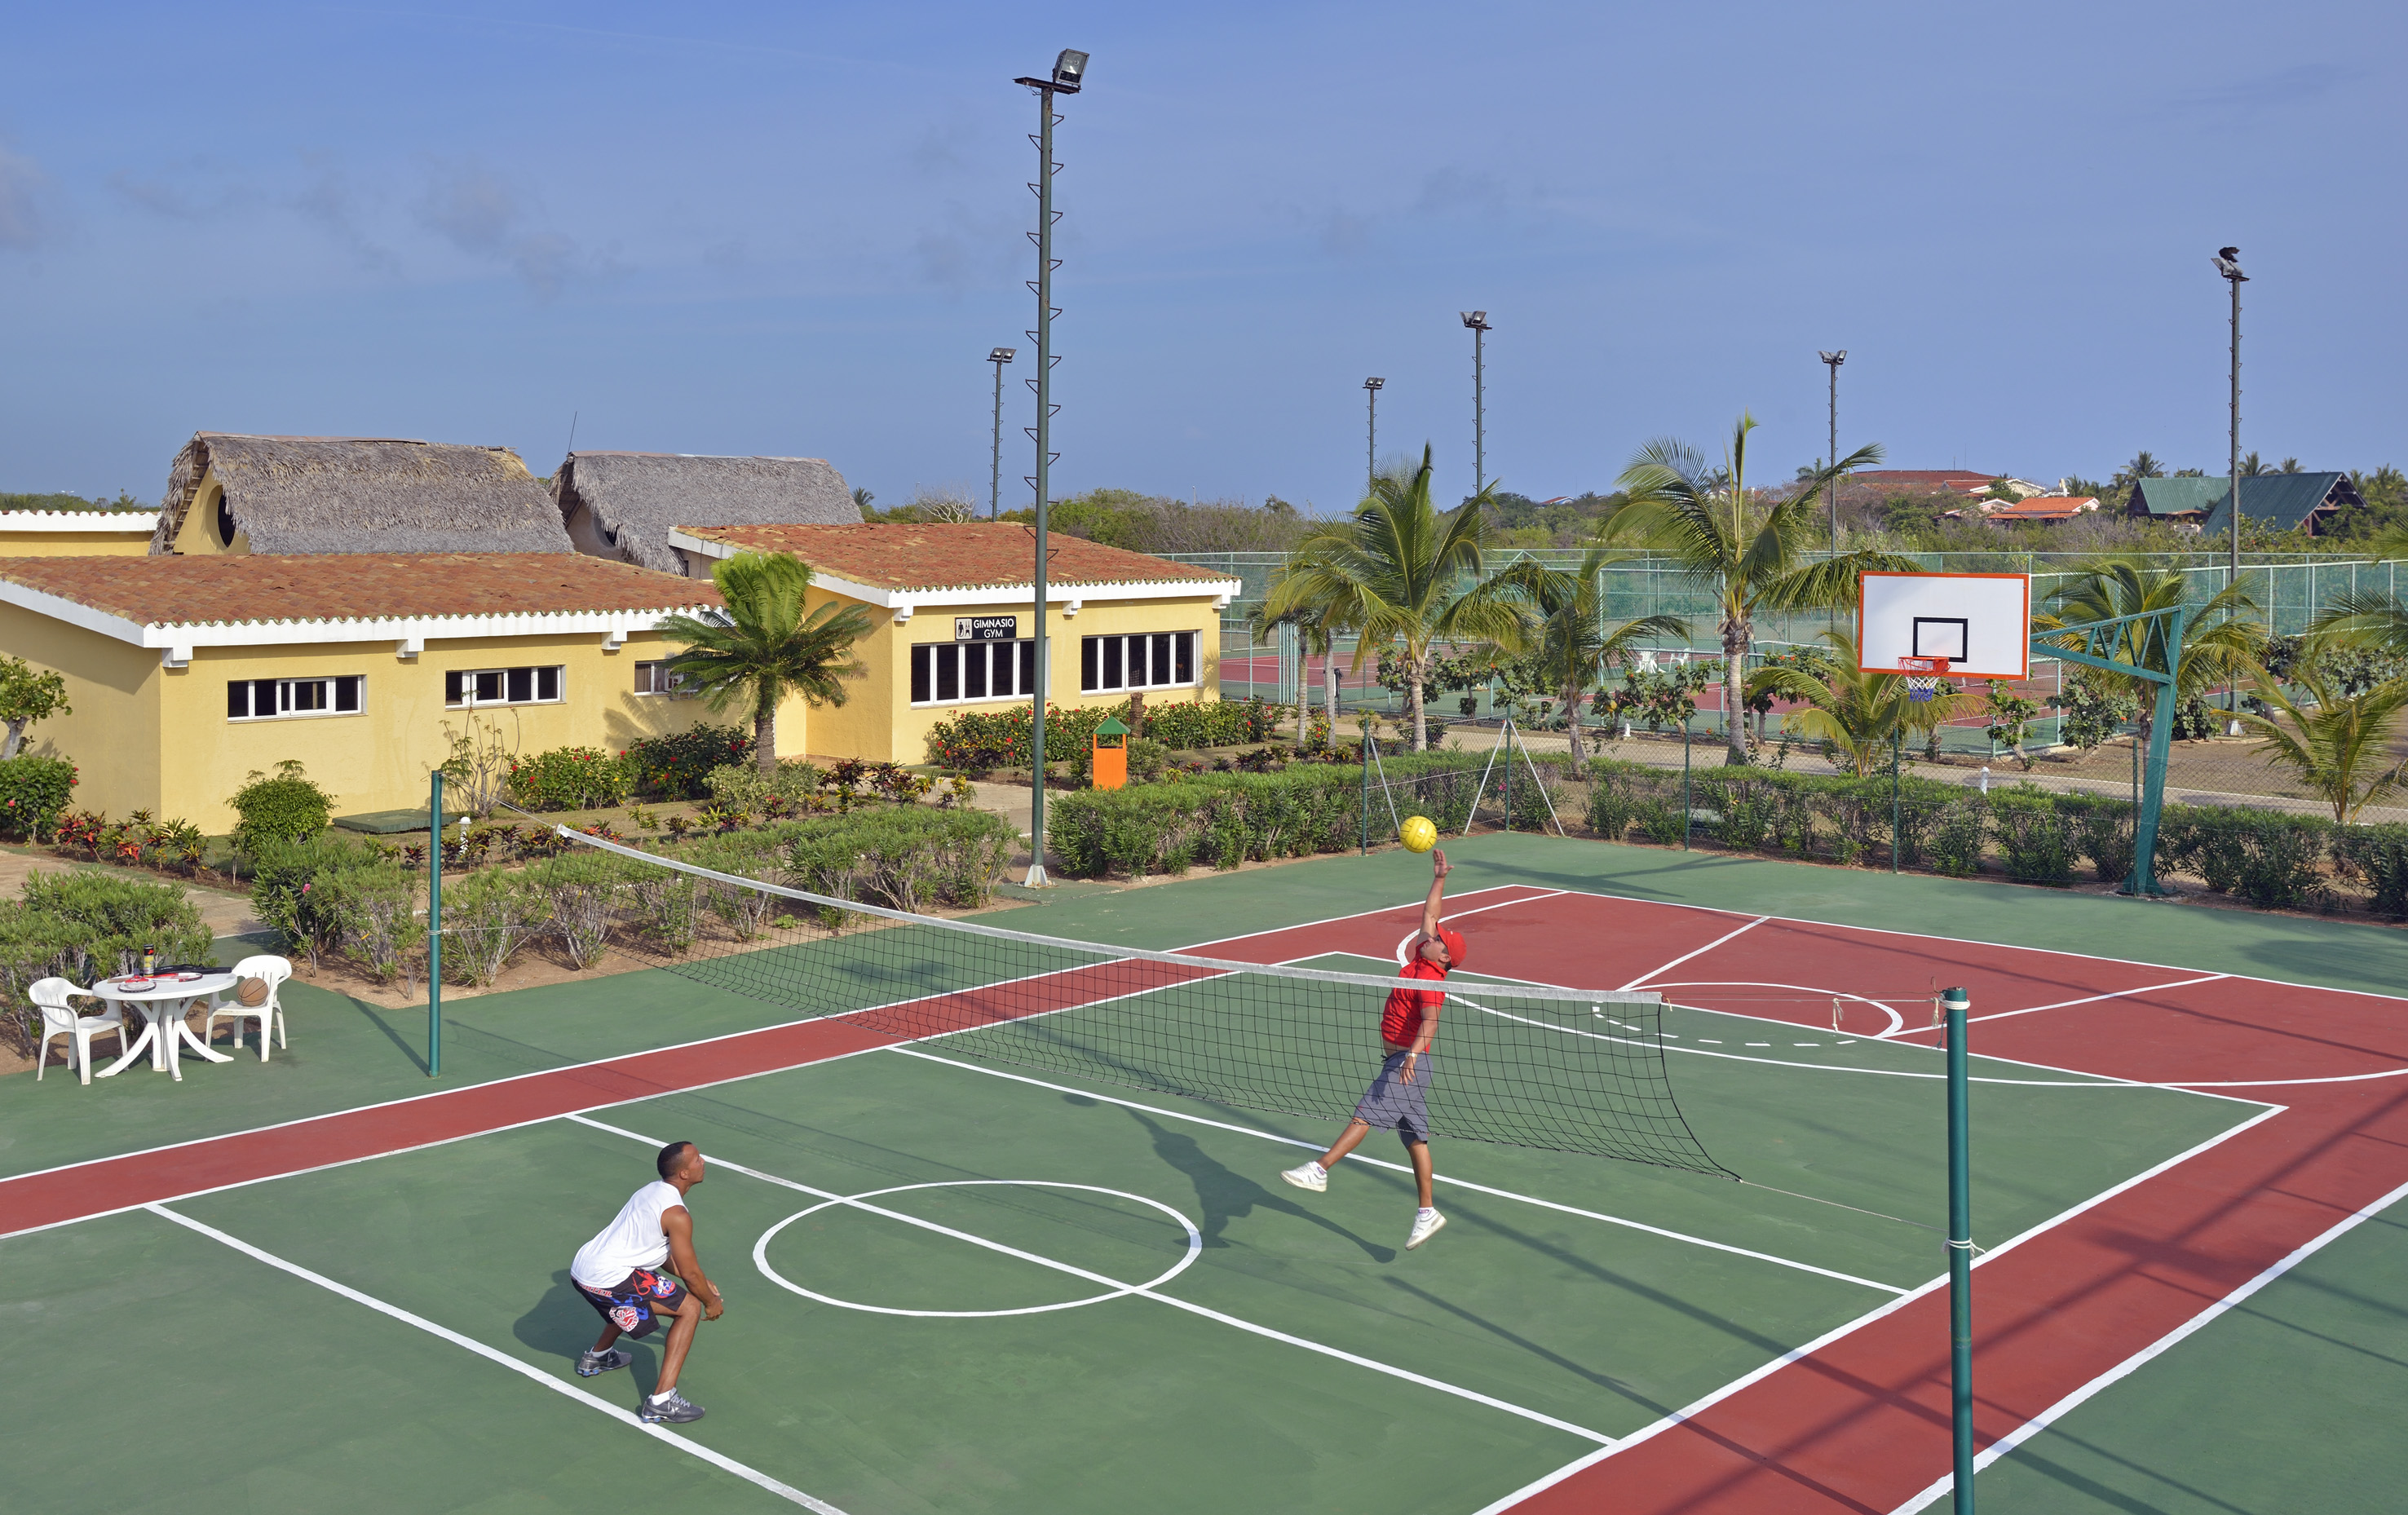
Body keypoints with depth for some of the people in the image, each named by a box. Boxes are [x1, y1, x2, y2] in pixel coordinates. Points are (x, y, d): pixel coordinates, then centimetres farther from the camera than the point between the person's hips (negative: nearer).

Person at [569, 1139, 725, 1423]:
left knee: (633, 1294, 39)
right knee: (689, 1308, -4)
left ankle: (597, 1358, 56)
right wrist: (712, 1302, 11)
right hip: (608, 1279, -10)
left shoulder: (652, 1191, 14)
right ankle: (661, 1400, -10)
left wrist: (702, 1282, 27)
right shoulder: (677, 1216, -15)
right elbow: (690, 1273, -7)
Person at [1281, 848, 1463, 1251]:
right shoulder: (1420, 961, 11)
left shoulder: (1430, 980, -14)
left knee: (1366, 1113, -19)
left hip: (1409, 1063, -10)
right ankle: (1427, 1213, 14)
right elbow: (1429, 913, 23)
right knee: (1414, 1138, 10)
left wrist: (1413, 1053, -43)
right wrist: (1438, 879, 22)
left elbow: (1430, 1022, -30)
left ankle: (1318, 1170, -27)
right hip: (1397, 1061, 10)